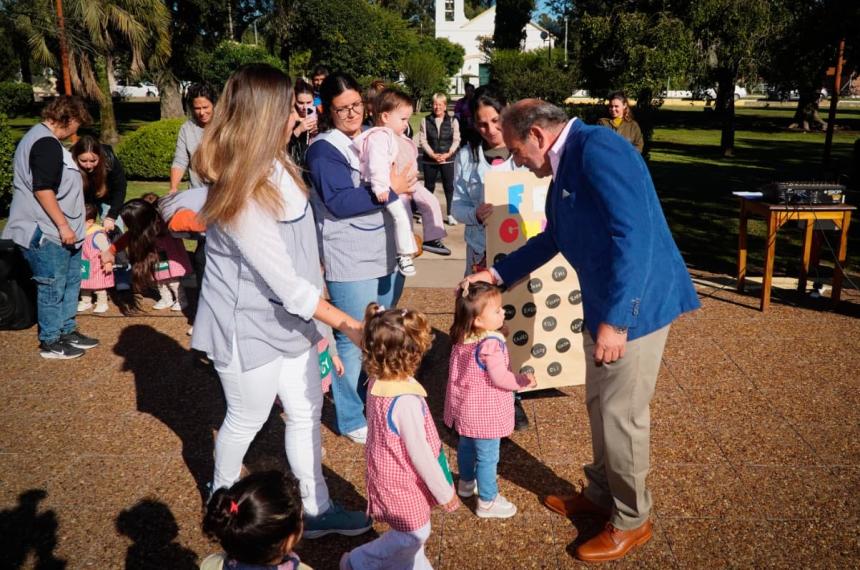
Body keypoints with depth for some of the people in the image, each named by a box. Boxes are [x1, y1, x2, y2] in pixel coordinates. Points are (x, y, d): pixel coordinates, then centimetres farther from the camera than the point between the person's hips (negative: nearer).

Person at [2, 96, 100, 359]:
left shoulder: (41, 137, 17)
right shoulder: (47, 144, -18)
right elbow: (43, 189, -25)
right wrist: (63, 225, -21)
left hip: (55, 231, 11)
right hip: (47, 233, -11)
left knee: (70, 281, 18)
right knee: (52, 288, -1)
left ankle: (67, 331, 29)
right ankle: (50, 343, 10)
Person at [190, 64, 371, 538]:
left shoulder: (275, 167, 0)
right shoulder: (240, 195, -27)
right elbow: (285, 283, -26)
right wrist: (346, 324, -20)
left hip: (289, 317, 8)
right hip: (250, 327, -8)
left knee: (306, 413, 16)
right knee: (246, 420, 14)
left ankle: (316, 510, 32)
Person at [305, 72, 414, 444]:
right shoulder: (323, 149, -11)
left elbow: (398, 179, 24)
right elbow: (339, 203, -23)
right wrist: (389, 190, -20)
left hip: (389, 256, 8)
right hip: (351, 264, -8)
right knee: (354, 343, 0)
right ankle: (351, 420, 17)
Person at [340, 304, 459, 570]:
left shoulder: (378, 382, -10)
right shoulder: (406, 401, -35)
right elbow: (419, 454, -26)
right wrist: (445, 493, -13)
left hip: (390, 474, 8)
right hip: (403, 483, -8)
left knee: (413, 532, 24)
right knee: (414, 535, 14)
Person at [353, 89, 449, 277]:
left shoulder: (400, 138, 16)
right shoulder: (378, 137, -17)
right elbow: (377, 163, -30)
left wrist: (412, 181, 27)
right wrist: (380, 187, -39)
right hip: (391, 187, -10)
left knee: (431, 202, 11)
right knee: (402, 215, -25)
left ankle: (432, 238, 20)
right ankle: (404, 254, -17)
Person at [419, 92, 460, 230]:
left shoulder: (453, 121, 2)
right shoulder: (426, 121, 2)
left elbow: (456, 140, -1)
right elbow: (422, 140, -2)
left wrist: (448, 154, -13)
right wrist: (433, 154, -12)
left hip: (447, 160, 0)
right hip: (429, 160, 1)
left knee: (449, 187, 2)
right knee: (429, 186, 9)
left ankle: (449, 214, 12)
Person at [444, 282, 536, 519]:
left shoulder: (461, 338, -4)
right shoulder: (491, 344, -29)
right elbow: (500, 378, -25)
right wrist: (524, 381, -11)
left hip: (464, 407, 8)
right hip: (485, 412, -8)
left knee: (467, 445, 27)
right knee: (487, 456, 7)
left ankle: (466, 482, 49)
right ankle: (487, 502, 20)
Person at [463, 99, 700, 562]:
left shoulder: (596, 147, -20)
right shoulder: (564, 168, 12)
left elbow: (635, 233, -28)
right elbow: (551, 239, 26)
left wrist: (616, 319, -29)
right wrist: (498, 273, 24)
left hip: (635, 305, -10)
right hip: (604, 305, 10)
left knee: (621, 415, 3)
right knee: (600, 405, 20)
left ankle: (632, 520, 23)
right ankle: (601, 494, 40)